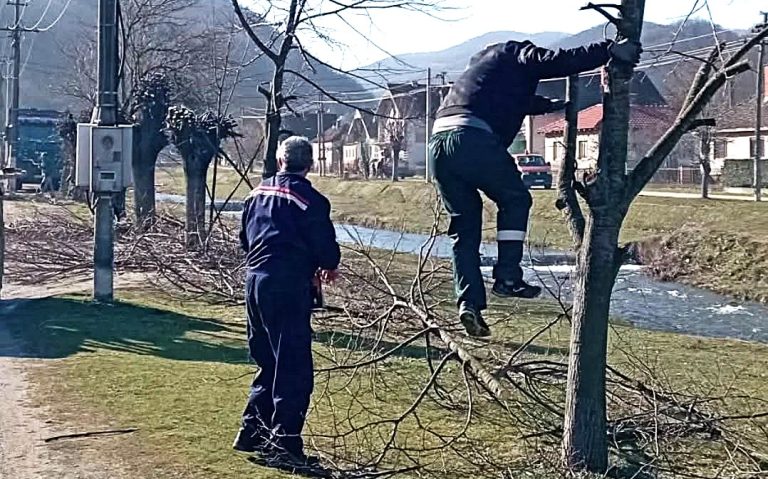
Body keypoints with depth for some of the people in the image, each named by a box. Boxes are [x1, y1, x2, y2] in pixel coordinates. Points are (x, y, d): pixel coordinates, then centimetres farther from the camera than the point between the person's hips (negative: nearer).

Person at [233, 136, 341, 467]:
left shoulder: (258, 193, 12)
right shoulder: (310, 200, -10)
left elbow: (244, 238, 19)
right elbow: (325, 246, -9)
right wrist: (330, 265, 12)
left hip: (255, 280, 7)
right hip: (289, 287, -7)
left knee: (267, 362, 19)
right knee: (294, 369, -1)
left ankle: (252, 432, 22)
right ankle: (285, 443, 0)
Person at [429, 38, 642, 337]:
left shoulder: (486, 61, 37)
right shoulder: (517, 56, 14)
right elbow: (558, 62, -6)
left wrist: (551, 105, 63)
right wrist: (610, 51, -7)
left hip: (439, 141, 7)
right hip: (473, 138, -7)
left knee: (464, 228, 12)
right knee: (515, 200, 14)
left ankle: (469, 302, 2)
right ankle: (508, 278, 5)